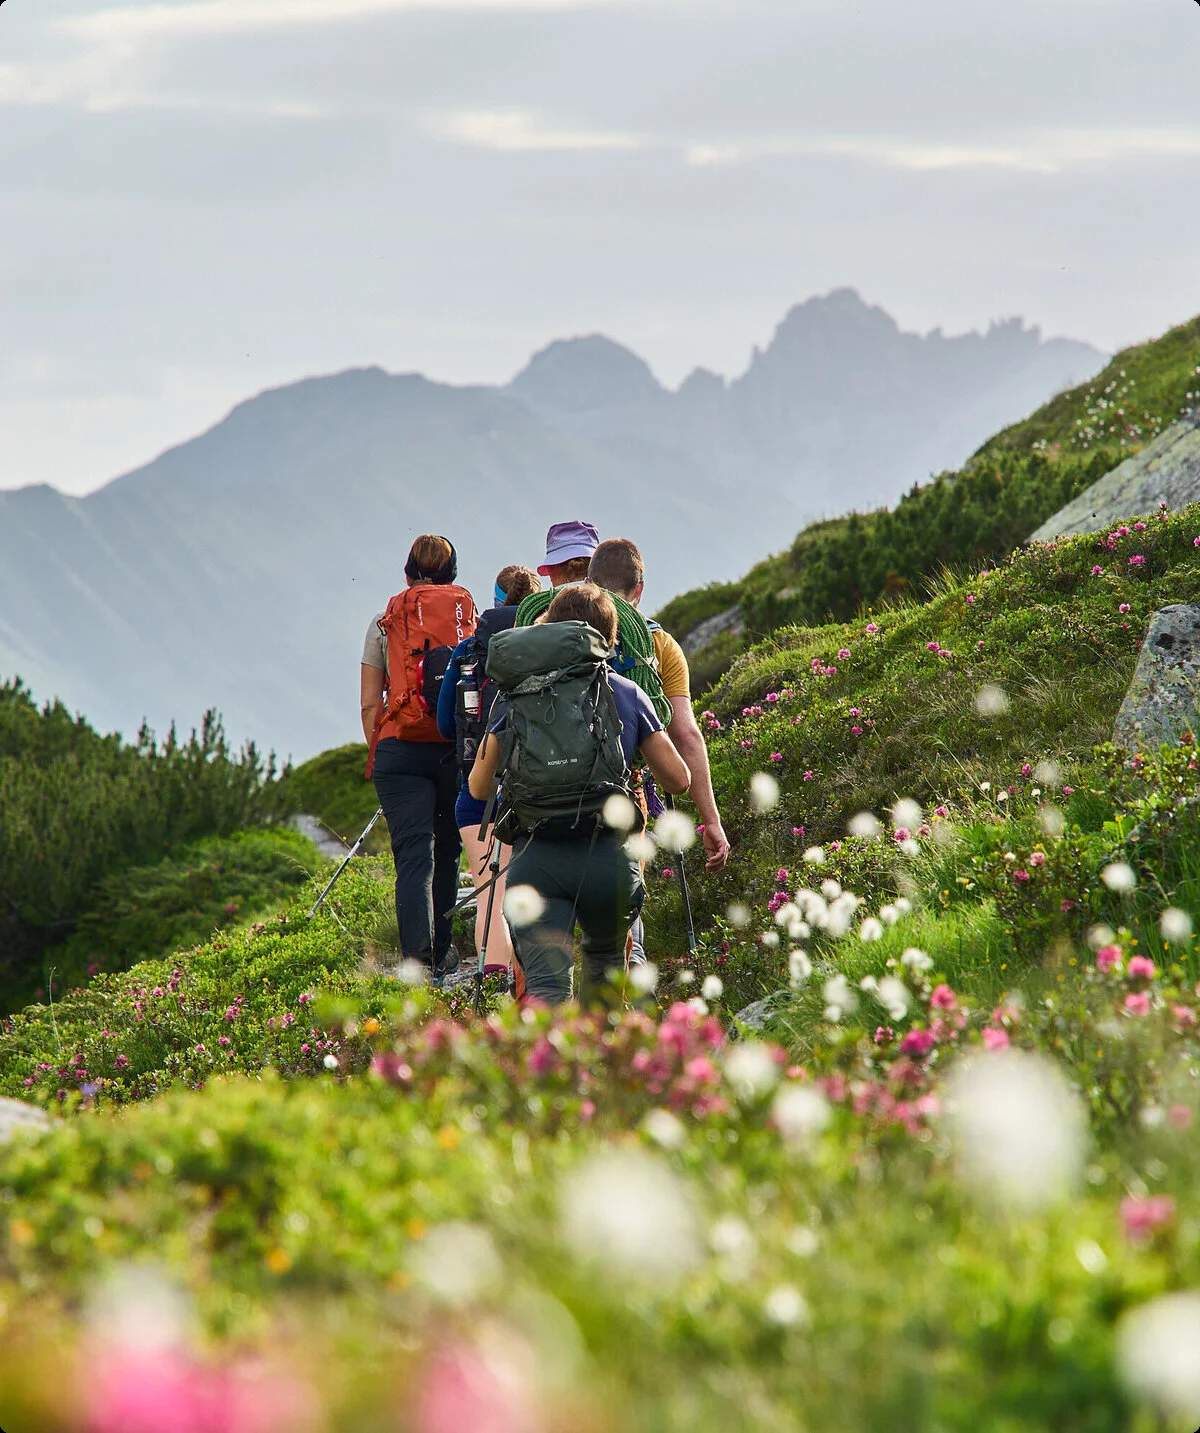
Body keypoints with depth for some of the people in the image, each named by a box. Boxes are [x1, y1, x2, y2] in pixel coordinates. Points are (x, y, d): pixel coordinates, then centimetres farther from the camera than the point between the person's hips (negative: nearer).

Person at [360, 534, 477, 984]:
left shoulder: (385, 622, 7)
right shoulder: (472, 617, 8)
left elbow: (369, 703, 5)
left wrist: (377, 753, 15)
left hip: (401, 746, -1)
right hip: (461, 745, 1)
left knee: (413, 855, -7)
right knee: (447, 850, 17)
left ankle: (418, 960, -22)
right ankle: (442, 954, 25)